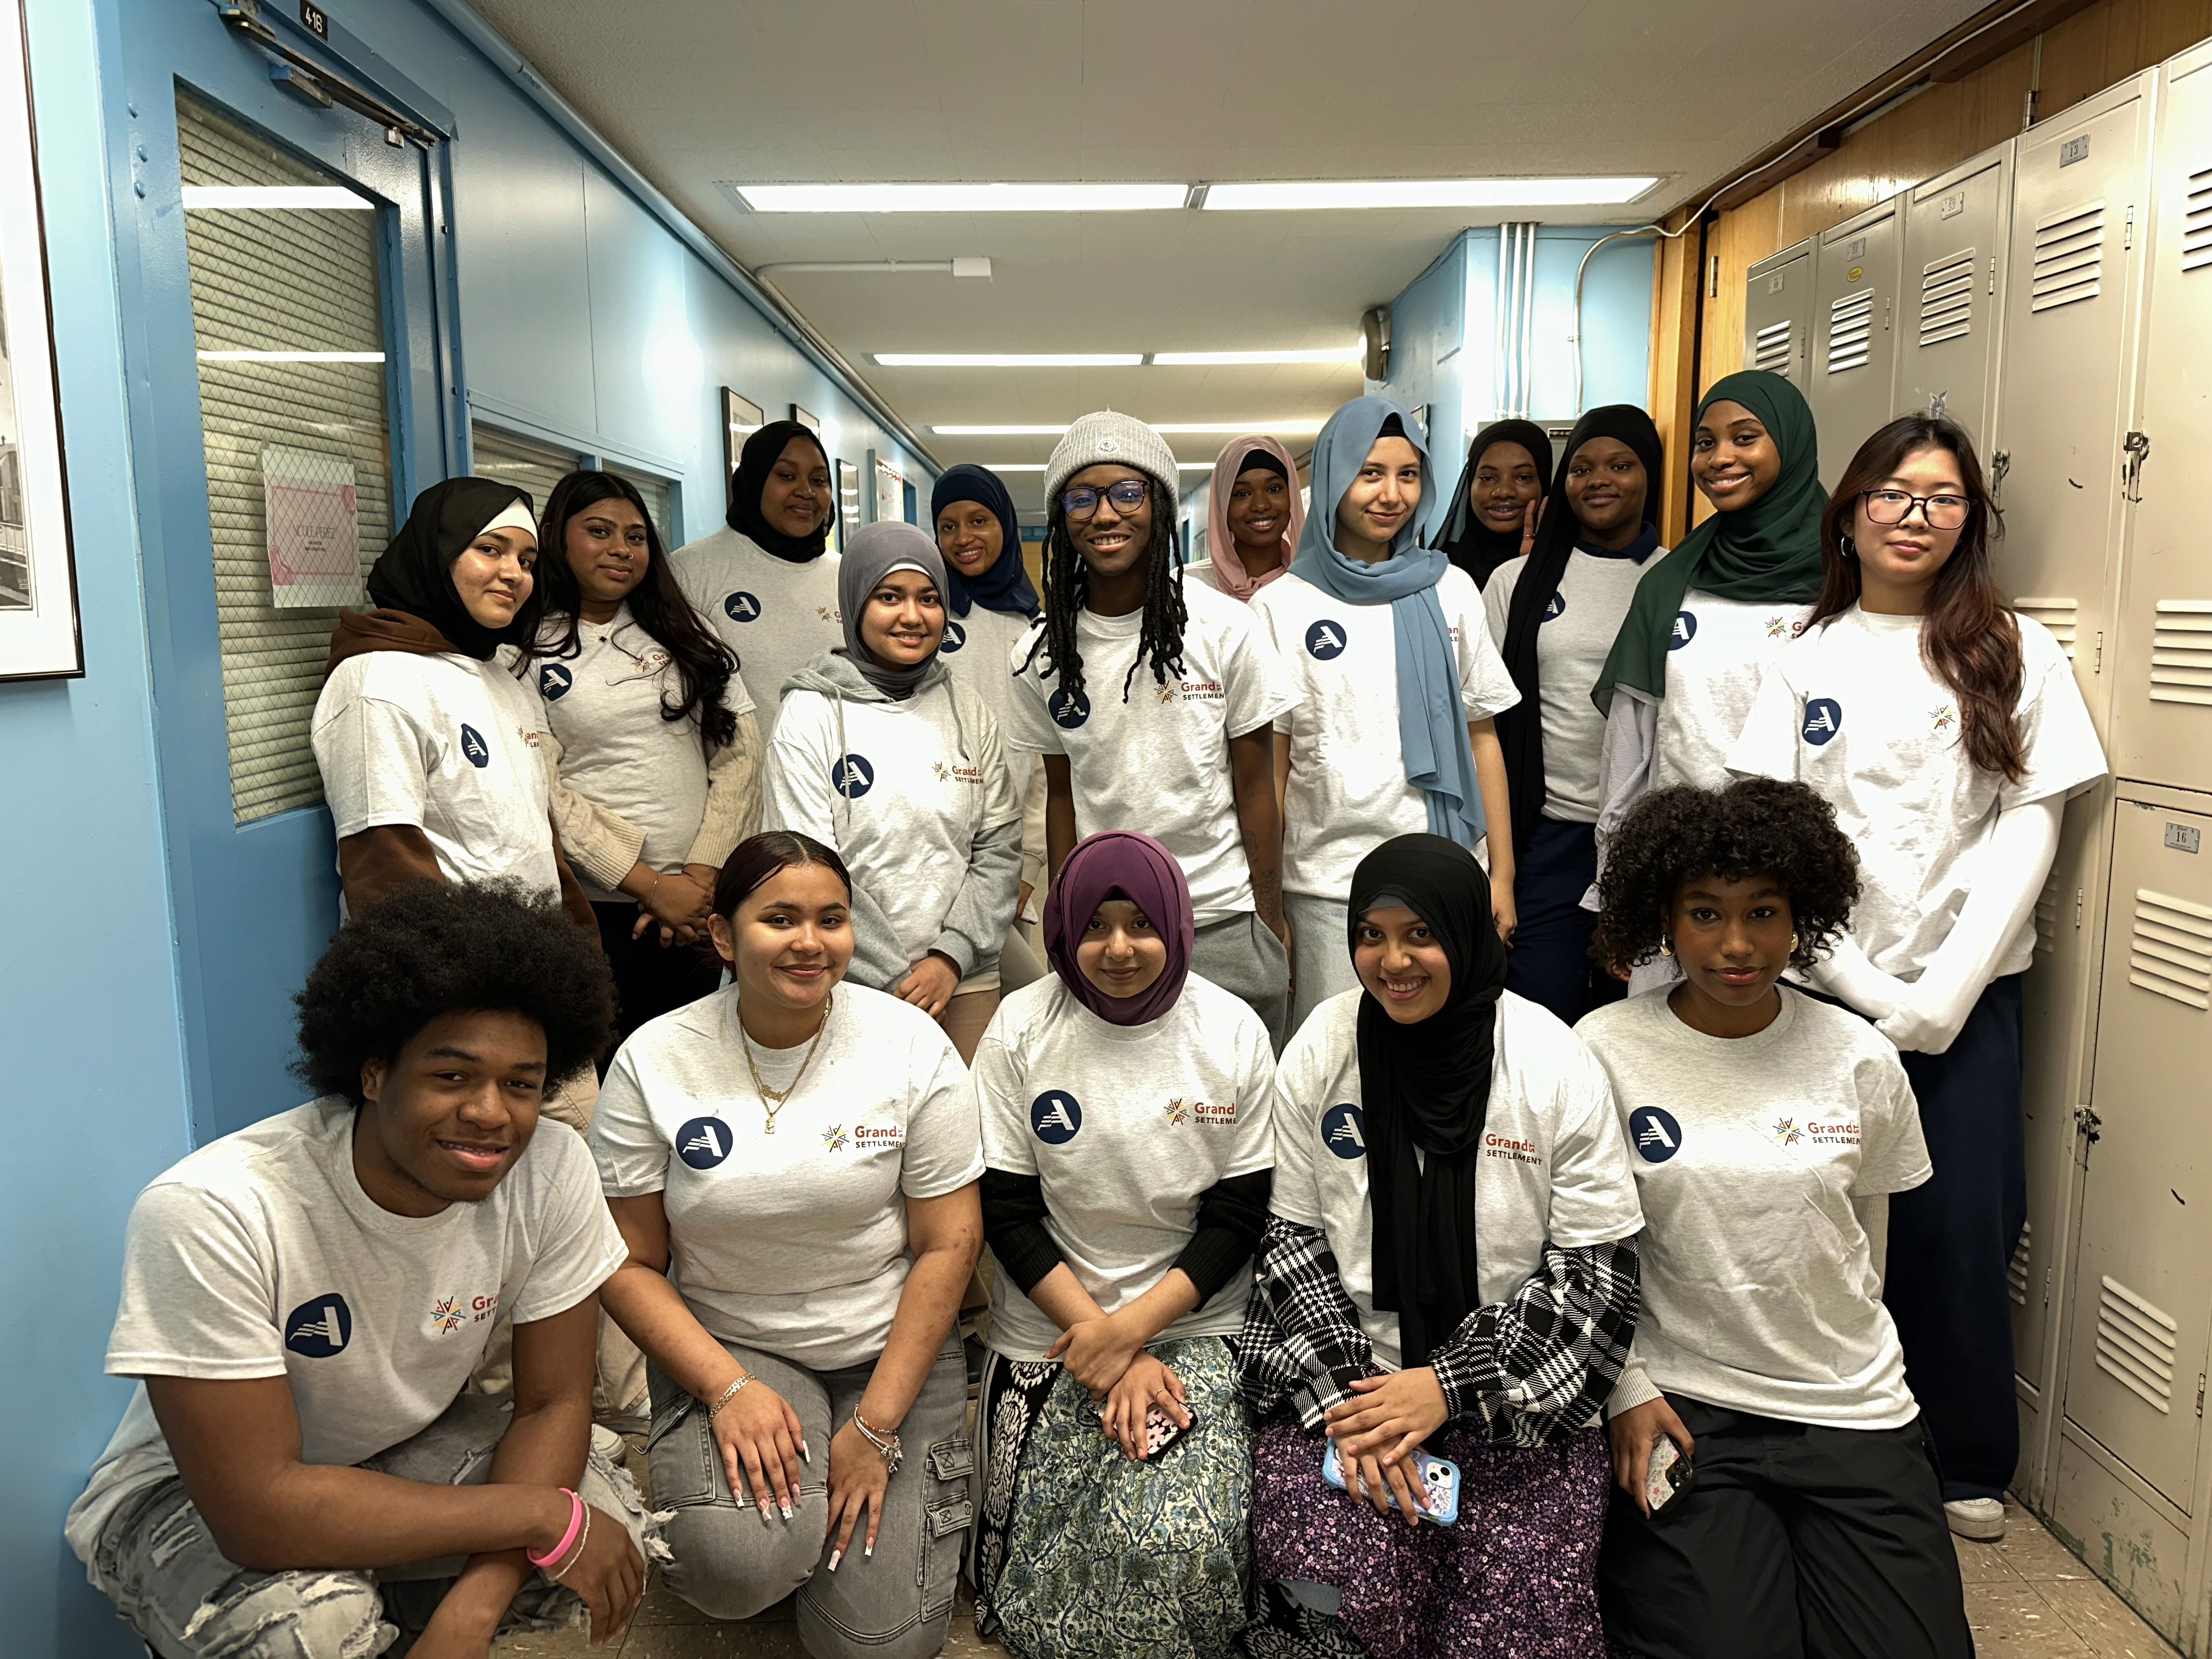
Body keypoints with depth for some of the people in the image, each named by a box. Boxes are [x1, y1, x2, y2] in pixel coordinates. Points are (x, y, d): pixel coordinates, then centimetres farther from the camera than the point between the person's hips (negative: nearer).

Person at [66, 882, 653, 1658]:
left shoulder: (551, 1167, -22)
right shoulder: (209, 1214, -32)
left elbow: (555, 1401, -12)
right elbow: (259, 1514, -32)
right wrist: (542, 1514, -30)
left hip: (412, 1445, 4)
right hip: (194, 1496, -4)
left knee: (613, 1529, -18)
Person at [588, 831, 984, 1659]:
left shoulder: (911, 1045, -9)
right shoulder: (653, 1061, -8)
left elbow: (949, 1242, -8)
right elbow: (628, 1263, -4)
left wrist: (876, 1426, -12)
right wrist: (728, 1388, -18)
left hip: (890, 1347, 0)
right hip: (725, 1343, 0)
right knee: (735, 1565, -27)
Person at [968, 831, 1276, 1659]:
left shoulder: (1234, 1032, -4)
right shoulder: (1022, 1027, -5)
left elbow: (1239, 1216, -3)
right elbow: (1006, 1211, -5)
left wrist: (1132, 1327, -14)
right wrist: (1107, 1348, -12)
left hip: (1195, 1327, 0)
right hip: (1049, 1332, 1)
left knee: (1181, 1545, -20)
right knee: (1036, 1571, -6)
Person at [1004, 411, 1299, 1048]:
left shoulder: (1226, 630, -6)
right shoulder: (1041, 654, 1)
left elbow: (1255, 788, -2)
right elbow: (1061, 796, 8)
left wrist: (1271, 925, -3)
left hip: (1223, 923, -2)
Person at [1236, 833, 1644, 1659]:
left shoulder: (1555, 1064, -7)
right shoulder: (1320, 1050, -2)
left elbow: (1599, 1270, -5)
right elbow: (1292, 1239, 3)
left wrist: (1450, 1385, -12)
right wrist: (1344, 1393, -11)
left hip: (1520, 1403, 0)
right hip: (1344, 1383, 1)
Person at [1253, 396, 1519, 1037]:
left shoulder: (1450, 591, 7)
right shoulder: (1282, 607, 1)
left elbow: (1482, 738, 8)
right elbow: (1270, 768, 2)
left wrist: (1503, 873, 4)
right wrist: (1267, 906, 0)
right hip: (1327, 884, -1)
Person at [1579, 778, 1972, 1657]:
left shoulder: (1861, 1058, 0)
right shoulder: (1605, 1051, -8)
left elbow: (1866, 1236, 14)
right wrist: (1626, 1391, -7)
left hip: (1852, 1406, 3)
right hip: (1679, 1406, -2)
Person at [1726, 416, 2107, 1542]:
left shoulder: (2013, 650, 4)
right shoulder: (1806, 658, 5)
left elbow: (2031, 819, -3)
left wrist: (1946, 989, -11)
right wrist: (1864, 985, -10)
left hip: (1966, 995, 0)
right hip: (1827, 986, 0)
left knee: (1958, 1228, 4)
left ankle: (1965, 1468, 25)